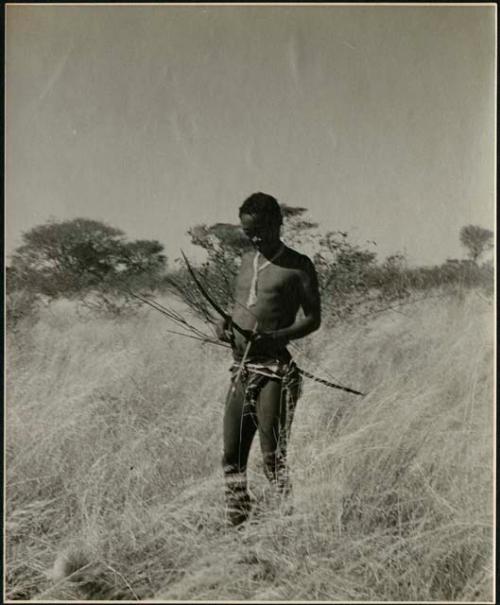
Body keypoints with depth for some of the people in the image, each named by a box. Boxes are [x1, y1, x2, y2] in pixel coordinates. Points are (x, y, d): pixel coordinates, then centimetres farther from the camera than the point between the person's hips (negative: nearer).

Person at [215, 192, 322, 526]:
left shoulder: (298, 266, -3)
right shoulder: (247, 261, 16)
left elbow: (313, 319, -5)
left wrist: (276, 336, -21)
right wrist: (225, 323, 2)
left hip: (275, 370, -7)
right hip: (241, 369, 7)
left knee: (273, 455, -9)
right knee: (232, 455, 9)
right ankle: (237, 522, 19)